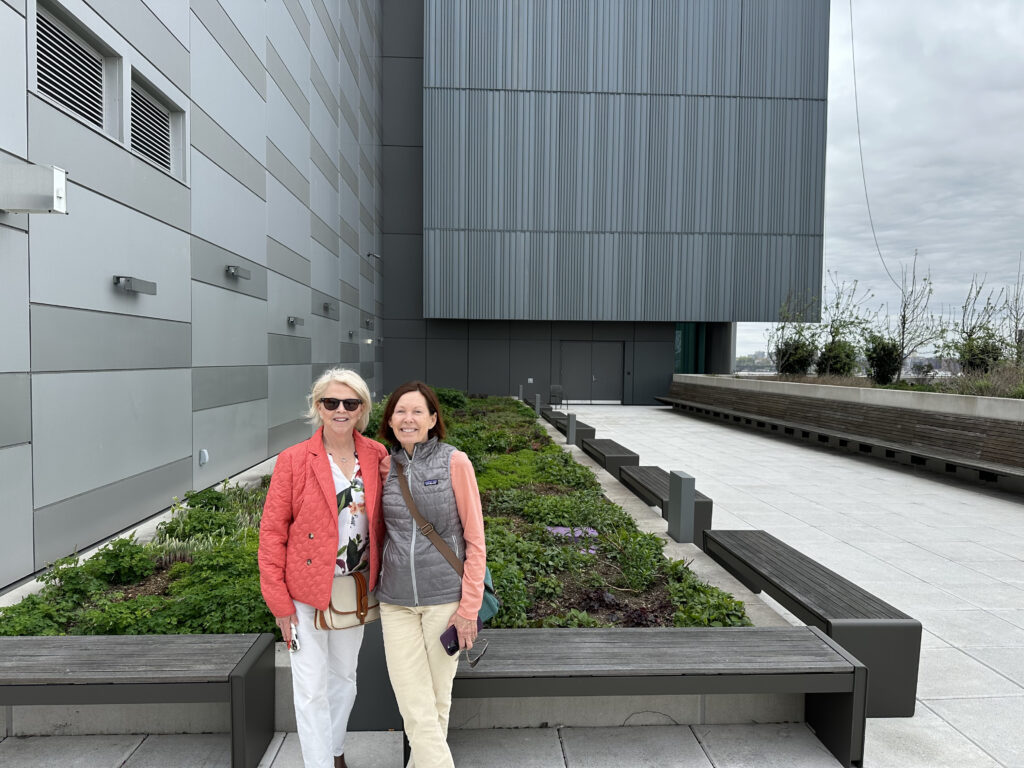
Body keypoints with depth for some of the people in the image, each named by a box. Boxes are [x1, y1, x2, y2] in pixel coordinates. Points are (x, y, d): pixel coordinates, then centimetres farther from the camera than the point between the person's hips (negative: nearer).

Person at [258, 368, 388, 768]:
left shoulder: (377, 456, -2)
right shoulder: (293, 460, -11)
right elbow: (272, 531, -8)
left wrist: (377, 580, -3)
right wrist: (279, 600, -10)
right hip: (308, 591, -4)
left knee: (344, 678, 22)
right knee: (312, 689, 7)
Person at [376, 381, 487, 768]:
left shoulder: (455, 462, -7)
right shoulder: (385, 467, 4)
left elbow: (475, 539, -6)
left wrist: (469, 606, -9)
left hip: (445, 598, -2)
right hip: (396, 602, 3)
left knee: (437, 699, 13)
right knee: (415, 707, 1)